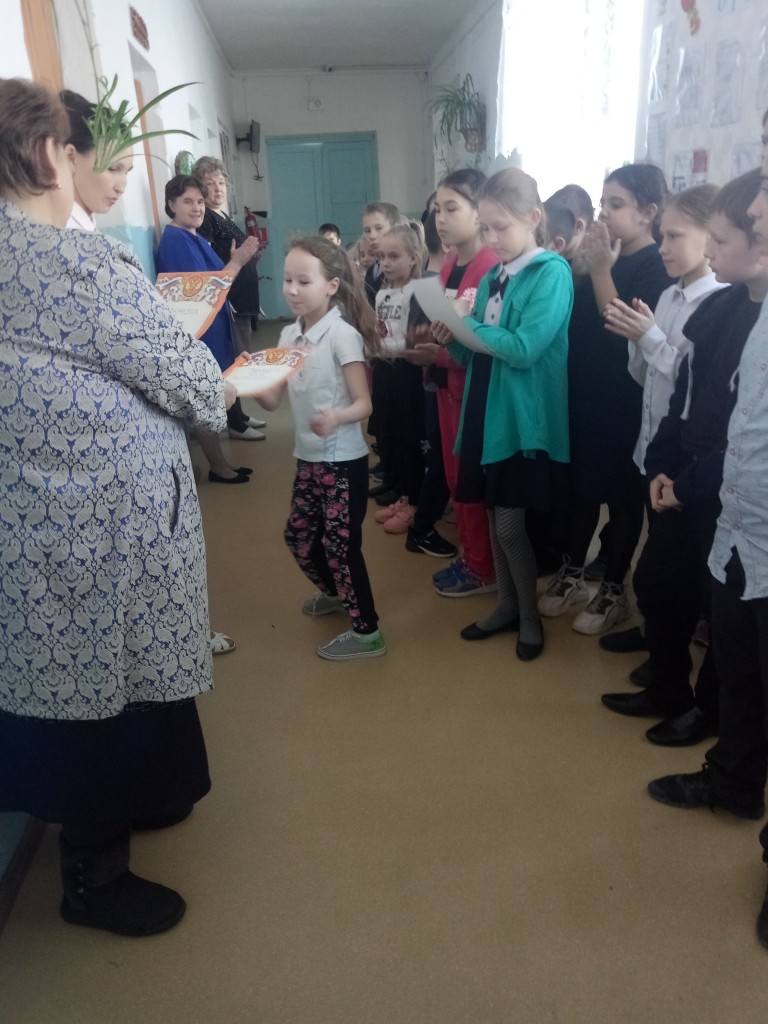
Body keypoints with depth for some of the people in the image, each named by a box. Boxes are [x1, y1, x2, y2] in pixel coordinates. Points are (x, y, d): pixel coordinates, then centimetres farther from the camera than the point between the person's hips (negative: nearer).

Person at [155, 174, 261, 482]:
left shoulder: (193, 237, 13)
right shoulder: (174, 240, -16)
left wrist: (235, 262, 5)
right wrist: (237, 262, -19)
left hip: (211, 327, 10)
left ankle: (220, 464, 23)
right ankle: (218, 467, 8)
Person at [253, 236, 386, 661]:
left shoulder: (343, 335, -15)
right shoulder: (289, 335, 5)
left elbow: (364, 404, -19)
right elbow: (273, 399, 1)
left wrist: (336, 417, -39)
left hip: (344, 461, -7)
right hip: (308, 458, 8)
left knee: (340, 544, -2)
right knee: (298, 536, 18)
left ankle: (367, 632, 13)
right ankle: (334, 593, 44)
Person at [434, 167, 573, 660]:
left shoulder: (552, 272, -9)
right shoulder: (491, 279, 11)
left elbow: (524, 348, -21)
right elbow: (480, 352, 13)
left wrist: (466, 326, -14)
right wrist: (453, 339, -6)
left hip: (524, 416, -7)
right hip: (486, 411, 7)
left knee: (509, 523, -1)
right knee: (495, 517, 13)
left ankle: (531, 615, 21)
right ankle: (507, 605, 31)